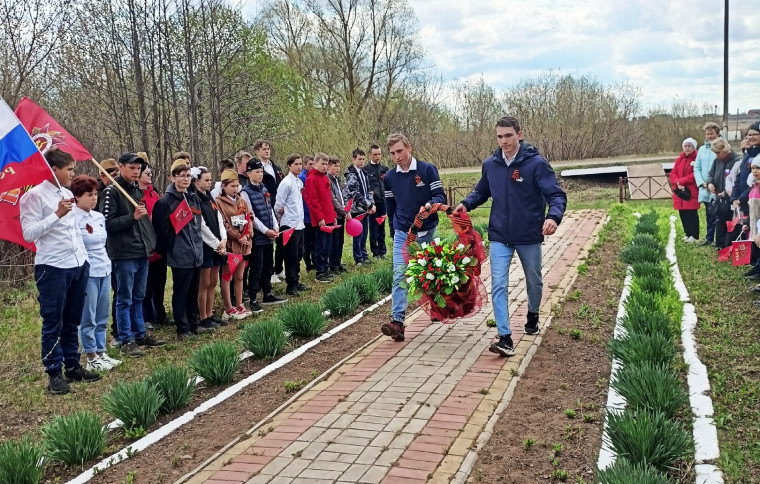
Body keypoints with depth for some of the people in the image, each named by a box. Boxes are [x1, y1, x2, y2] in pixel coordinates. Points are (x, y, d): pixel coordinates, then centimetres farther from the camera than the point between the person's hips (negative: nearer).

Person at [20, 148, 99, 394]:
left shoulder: (68, 194, 14)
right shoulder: (35, 195, -10)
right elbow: (28, 233, -16)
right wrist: (56, 214, -20)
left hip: (77, 265, 8)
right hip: (52, 268, -7)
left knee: (72, 321, 15)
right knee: (53, 323, 1)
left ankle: (73, 366, 24)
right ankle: (54, 374, 9)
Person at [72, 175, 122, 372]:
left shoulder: (99, 217, 11)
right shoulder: (73, 219, -12)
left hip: (104, 271, 7)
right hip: (87, 273, -7)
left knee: (103, 317, 12)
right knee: (88, 318, 1)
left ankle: (101, 353, 20)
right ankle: (91, 359, 8)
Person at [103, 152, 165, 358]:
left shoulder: (138, 191, 16)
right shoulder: (111, 192, -8)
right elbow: (108, 223, -15)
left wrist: (151, 244, 17)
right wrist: (132, 217, -23)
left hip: (142, 253, 8)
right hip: (124, 254, -8)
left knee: (138, 298, 16)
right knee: (125, 299, -1)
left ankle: (140, 334, 24)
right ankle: (126, 340, 5)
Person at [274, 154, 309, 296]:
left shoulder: (300, 182, 12)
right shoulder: (286, 183, -13)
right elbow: (279, 205, -12)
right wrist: (280, 219, 1)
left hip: (299, 224, 8)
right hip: (290, 225, -8)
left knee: (298, 256, 15)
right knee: (291, 257, -2)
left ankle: (296, 282, 25)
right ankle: (290, 286, 6)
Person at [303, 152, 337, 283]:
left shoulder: (325, 178, 16)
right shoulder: (311, 179, -10)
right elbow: (312, 201, -15)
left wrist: (333, 215, 17)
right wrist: (320, 217, -18)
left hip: (329, 218, 8)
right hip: (320, 220, -8)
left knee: (328, 246, 13)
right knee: (320, 247, -3)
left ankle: (326, 270, 21)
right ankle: (320, 274, 3)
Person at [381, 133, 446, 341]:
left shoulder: (427, 170, -9)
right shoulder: (389, 176, 2)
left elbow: (440, 196, -10)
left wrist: (430, 204, -31)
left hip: (427, 232, -1)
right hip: (402, 234, 1)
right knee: (399, 275, -11)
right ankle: (397, 321, -18)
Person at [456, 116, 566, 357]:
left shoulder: (536, 163, -13)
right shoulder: (490, 164, 0)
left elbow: (556, 195, -17)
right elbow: (481, 192, 16)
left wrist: (553, 216, -38)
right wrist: (466, 204, -5)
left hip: (529, 236, -2)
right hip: (499, 237, 2)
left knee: (533, 281, 19)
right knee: (498, 285, -10)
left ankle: (533, 314, 47)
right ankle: (505, 338, -10)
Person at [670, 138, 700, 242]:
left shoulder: (697, 159, -6)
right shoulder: (679, 159, 14)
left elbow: (695, 175, -14)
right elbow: (673, 173, 10)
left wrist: (681, 181, -14)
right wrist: (677, 183, -9)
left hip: (691, 191, -6)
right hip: (680, 190, 6)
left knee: (692, 213, -6)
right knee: (682, 213, 9)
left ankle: (694, 236, -1)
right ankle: (687, 234, 19)